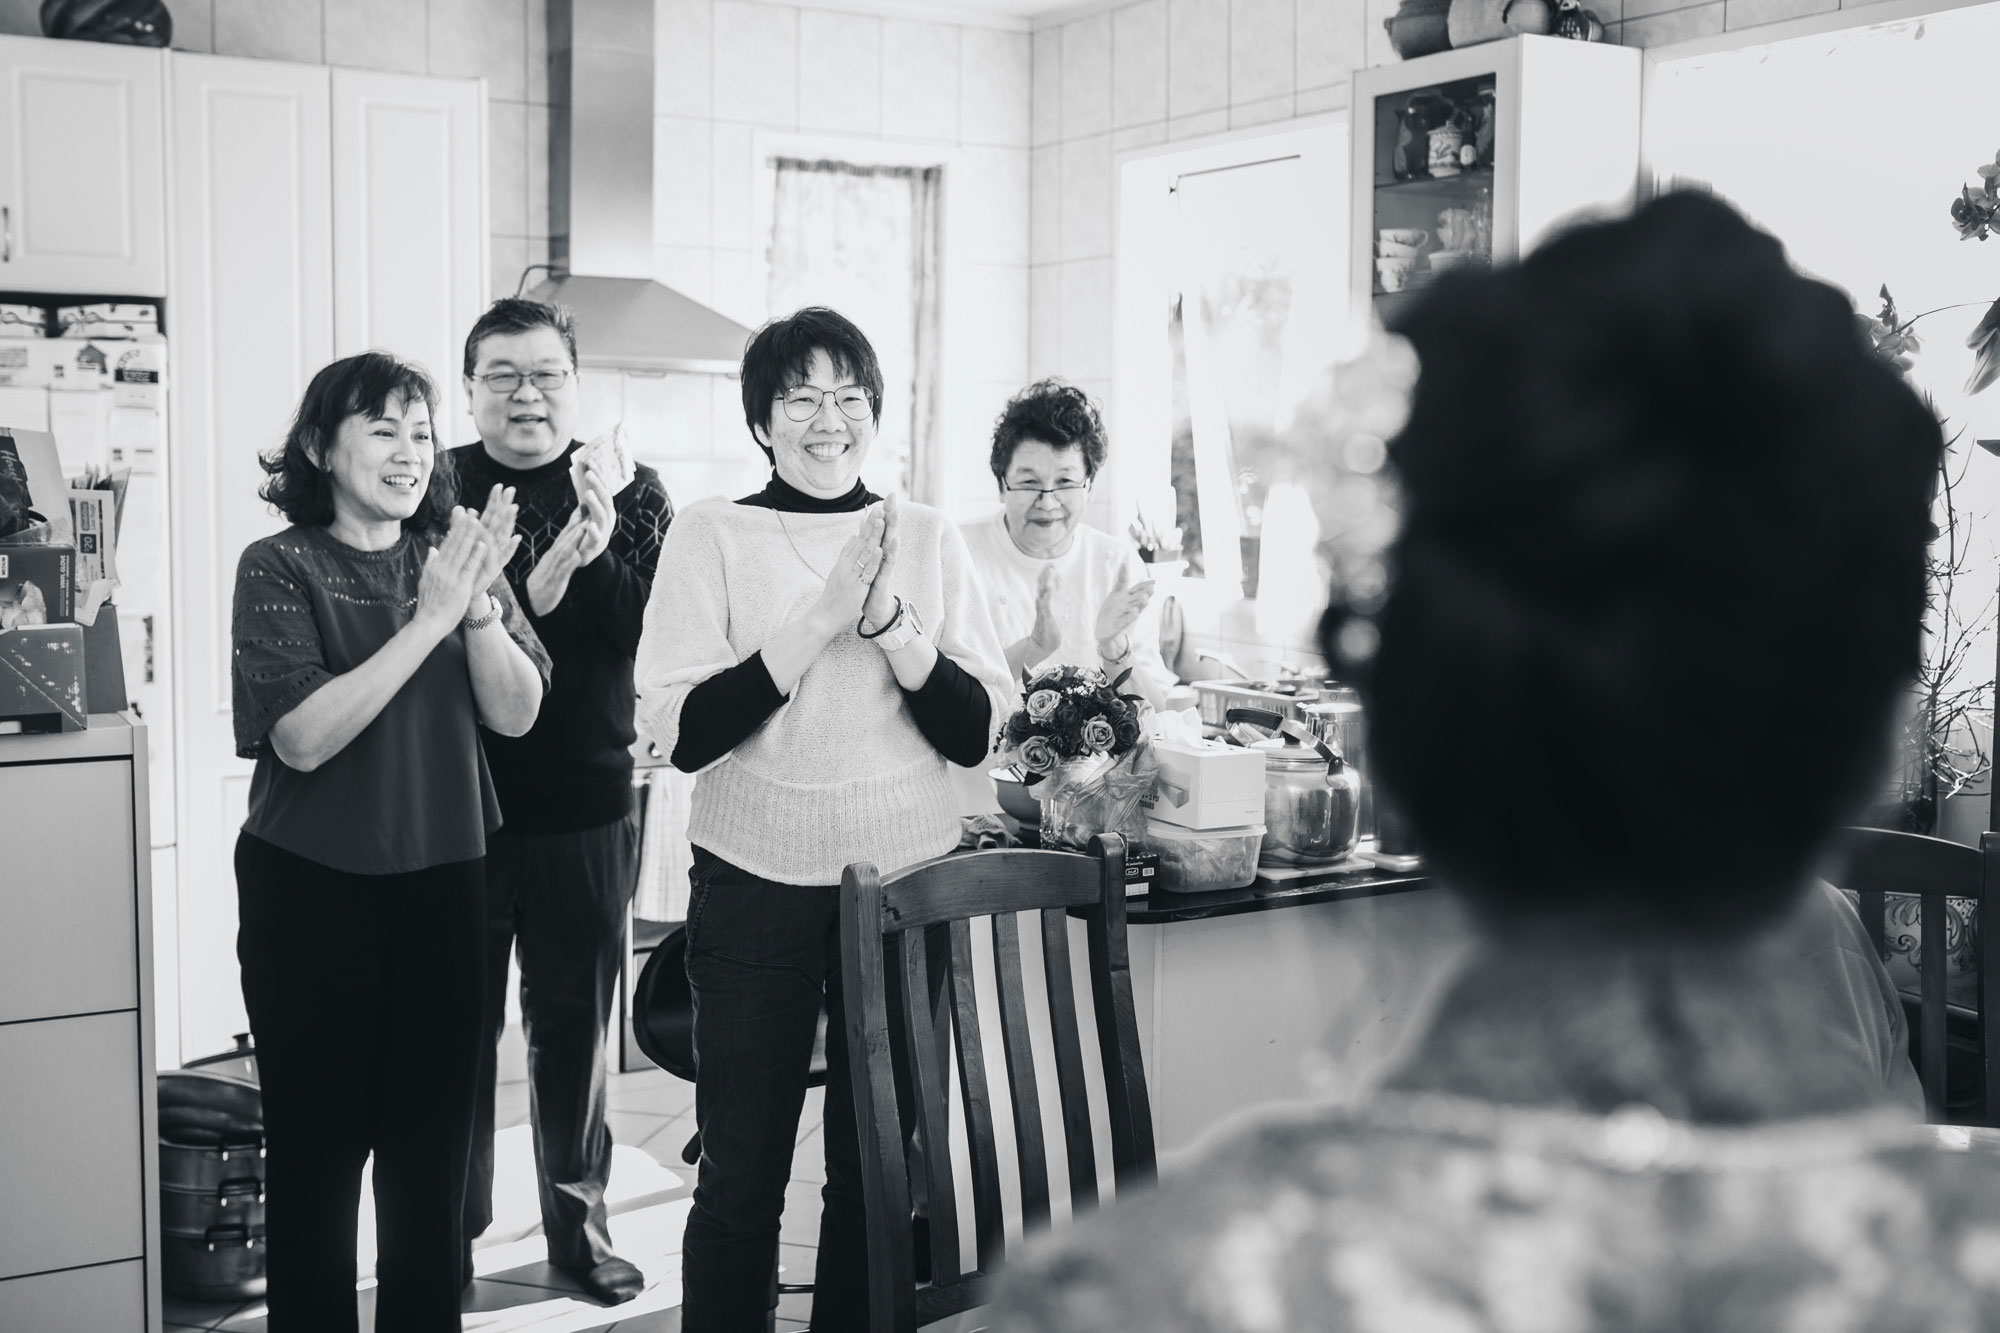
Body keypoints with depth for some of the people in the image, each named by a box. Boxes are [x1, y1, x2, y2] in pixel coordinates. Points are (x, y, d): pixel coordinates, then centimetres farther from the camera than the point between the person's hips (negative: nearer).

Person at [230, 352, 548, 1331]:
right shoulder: (281, 568, -8)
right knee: (317, 1141, 6)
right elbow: (303, 737, -19)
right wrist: (428, 621, -24)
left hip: (441, 882, 4)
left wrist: (480, 605, -21)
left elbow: (516, 713, -3)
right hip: (312, 887, -4)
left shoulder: (451, 555, 4)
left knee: (433, 1140, 13)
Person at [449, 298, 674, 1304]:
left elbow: (651, 635, -7)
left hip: (586, 809, 1)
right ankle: (452, 1231, 22)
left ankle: (579, 1223, 26)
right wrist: (547, 577, -24)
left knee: (575, 1026, 12)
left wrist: (595, 555, -23)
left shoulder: (631, 495, 4)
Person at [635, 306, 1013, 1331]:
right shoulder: (711, 534, -2)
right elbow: (680, 731, -12)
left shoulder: (927, 538, 5)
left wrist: (891, 620, -15)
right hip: (755, 887, -2)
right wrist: (821, 615, -17)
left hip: (905, 882, 2)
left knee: (879, 1171, 11)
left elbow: (976, 731, -1)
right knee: (741, 1177, 5)